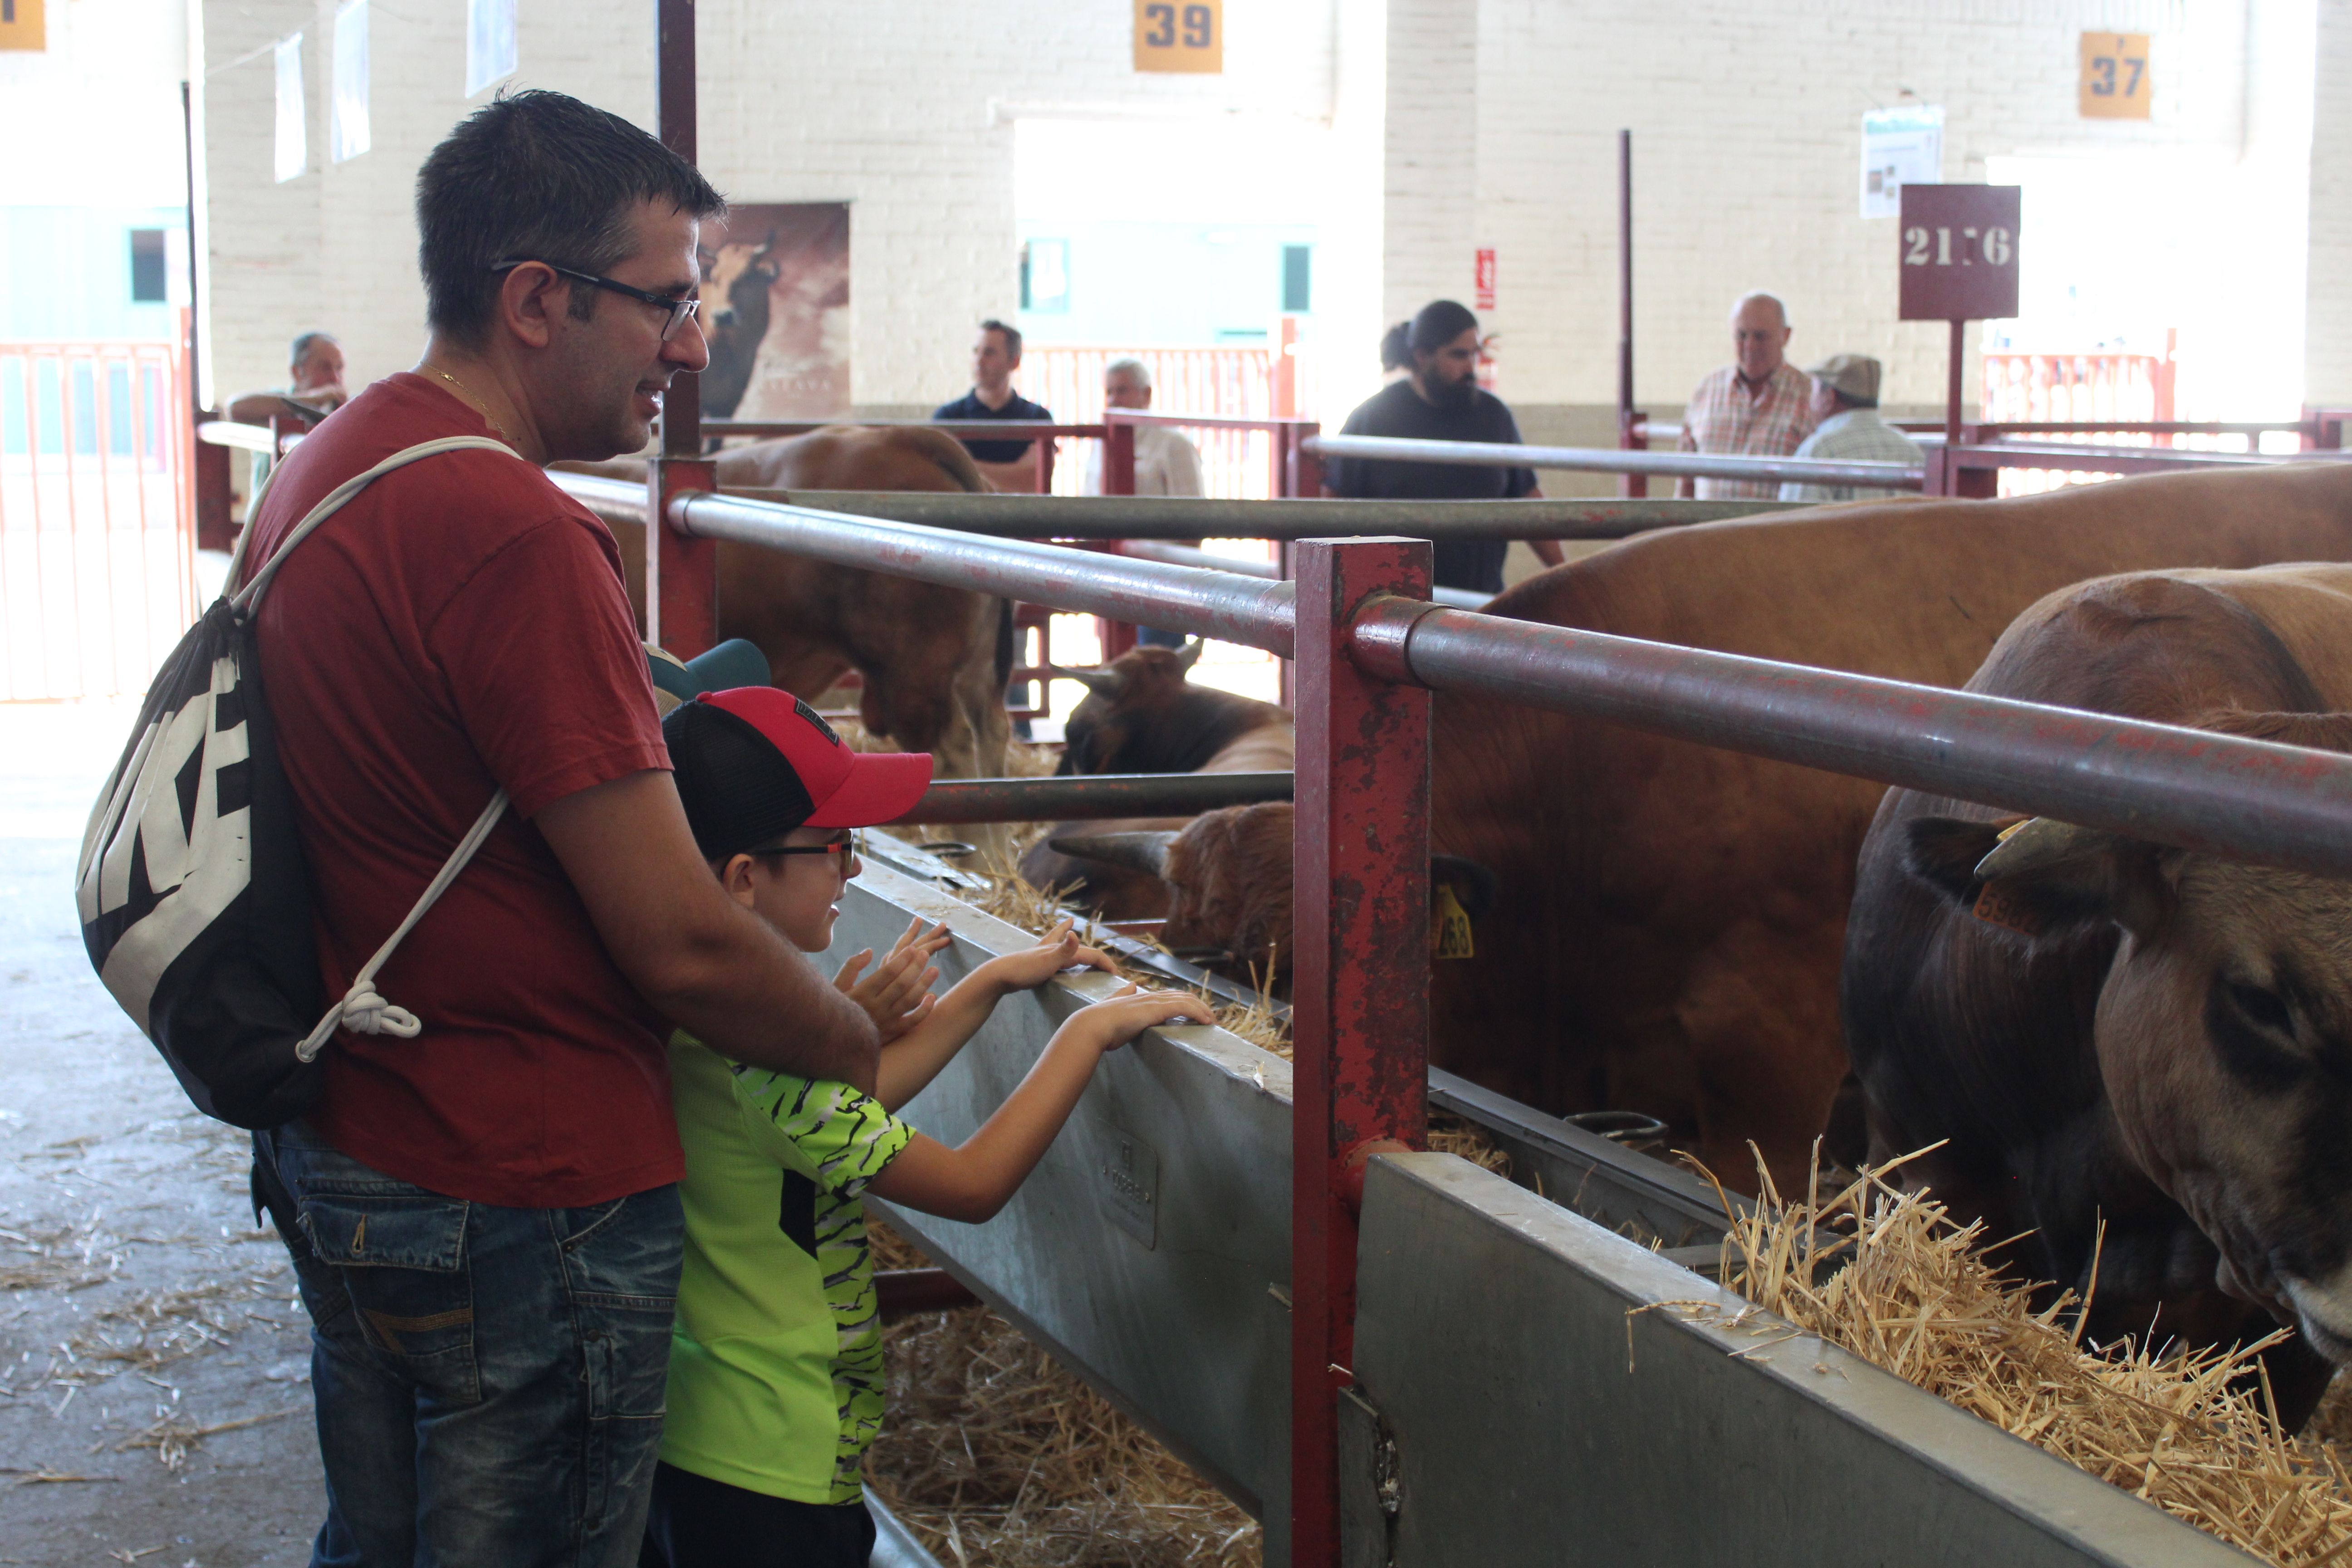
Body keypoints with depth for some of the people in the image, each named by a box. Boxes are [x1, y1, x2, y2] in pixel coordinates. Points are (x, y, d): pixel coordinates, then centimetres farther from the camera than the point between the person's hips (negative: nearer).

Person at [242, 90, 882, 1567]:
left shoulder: (323, 470, 6)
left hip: (338, 1155, 9)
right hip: (524, 1207, -9)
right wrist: (868, 1044, -7)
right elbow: (683, 944, -23)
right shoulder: (513, 534, -24)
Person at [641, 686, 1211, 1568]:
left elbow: (838, 1119, 15)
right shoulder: (754, 1048, -27)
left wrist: (994, 983, 15)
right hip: (770, 1477, -9)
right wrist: (1089, 1032, -13)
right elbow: (974, 1186, -23)